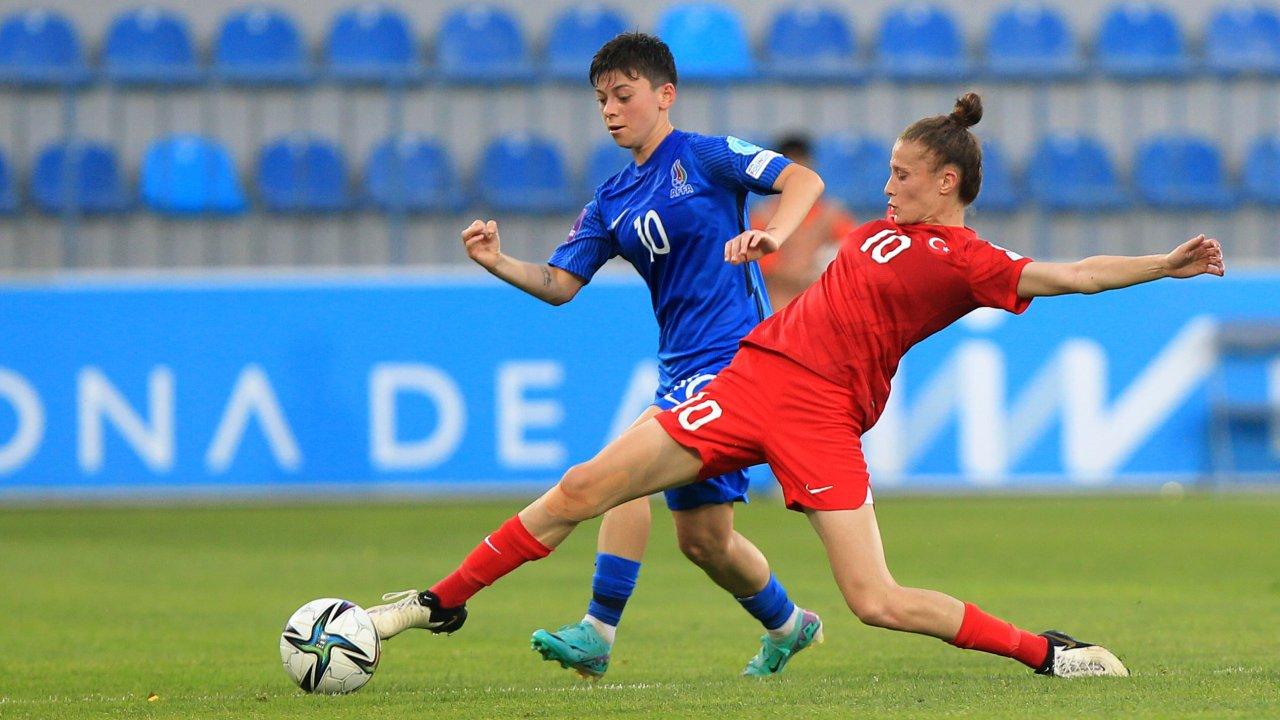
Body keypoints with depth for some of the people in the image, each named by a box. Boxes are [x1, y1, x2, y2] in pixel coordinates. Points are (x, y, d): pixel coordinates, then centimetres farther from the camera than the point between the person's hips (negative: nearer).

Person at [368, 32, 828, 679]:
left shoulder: (704, 157, -4)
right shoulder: (612, 201, 15)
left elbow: (804, 180, -12)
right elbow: (559, 283, 10)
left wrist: (773, 232, -31)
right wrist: (497, 262, -8)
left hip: (734, 353, -8)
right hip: (682, 368, 8)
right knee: (701, 536, 10)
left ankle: (597, 635, -23)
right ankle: (788, 625, 33)